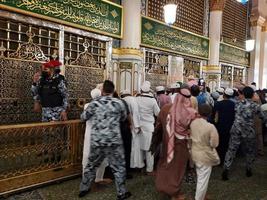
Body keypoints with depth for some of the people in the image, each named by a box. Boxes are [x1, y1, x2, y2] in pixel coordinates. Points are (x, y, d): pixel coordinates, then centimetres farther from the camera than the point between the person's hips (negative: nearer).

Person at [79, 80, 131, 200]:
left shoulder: (94, 103, 0)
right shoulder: (119, 103, -3)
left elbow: (83, 117, 13)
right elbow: (123, 118, 13)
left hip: (97, 141, 3)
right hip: (114, 141, -2)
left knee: (91, 165, 20)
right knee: (118, 167, 11)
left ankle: (83, 189, 35)